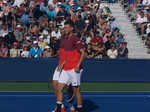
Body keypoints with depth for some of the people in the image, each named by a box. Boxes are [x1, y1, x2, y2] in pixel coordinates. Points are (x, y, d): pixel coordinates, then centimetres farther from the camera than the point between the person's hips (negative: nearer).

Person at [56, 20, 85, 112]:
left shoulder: (75, 39, -11)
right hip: (66, 69, 9)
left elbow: (83, 53, -16)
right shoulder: (66, 40, 15)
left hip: (74, 69, -9)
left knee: (76, 90, -1)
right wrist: (62, 64, 17)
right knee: (59, 88, 5)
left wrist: (78, 66, -22)